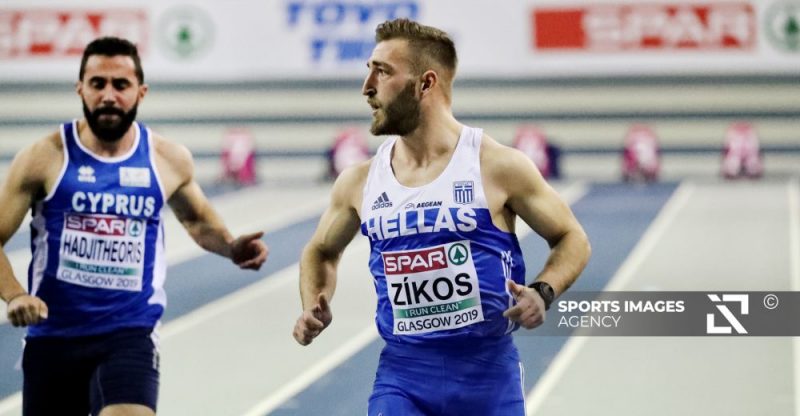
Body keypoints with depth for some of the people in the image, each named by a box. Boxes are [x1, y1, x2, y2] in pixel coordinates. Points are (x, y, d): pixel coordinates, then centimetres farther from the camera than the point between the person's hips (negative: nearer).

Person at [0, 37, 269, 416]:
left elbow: (196, 219, 23)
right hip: (52, 338, 1)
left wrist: (230, 247, 3)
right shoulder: (44, 158, -5)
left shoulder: (169, 160, 2)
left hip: (130, 337, 0)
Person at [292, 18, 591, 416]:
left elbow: (572, 239, 2)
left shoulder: (498, 167, -7)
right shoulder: (359, 182, 2)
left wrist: (542, 292, -17)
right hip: (402, 373, 2)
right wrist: (314, 307, 0)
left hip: (487, 371, -1)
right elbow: (321, 251, 20)